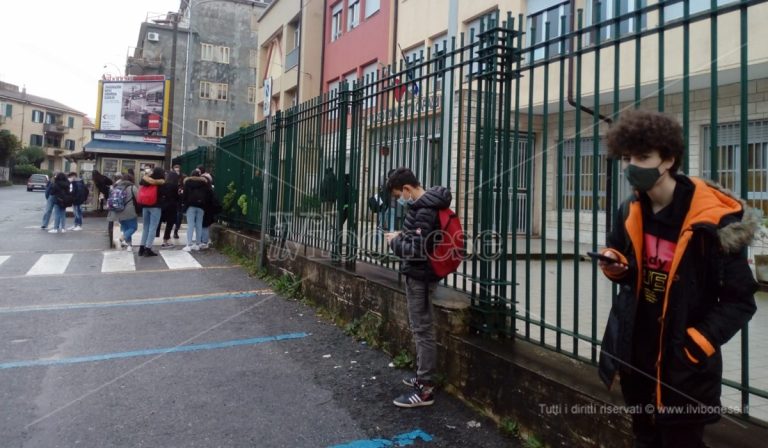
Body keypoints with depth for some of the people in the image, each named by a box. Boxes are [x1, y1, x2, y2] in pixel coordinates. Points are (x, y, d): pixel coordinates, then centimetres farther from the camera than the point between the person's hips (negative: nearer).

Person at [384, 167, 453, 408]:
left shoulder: (424, 212, -22)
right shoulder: (425, 205, 10)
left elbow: (417, 250, -26)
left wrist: (395, 241, -12)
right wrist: (402, 235, 5)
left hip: (420, 276, -10)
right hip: (419, 274, 10)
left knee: (423, 330, -3)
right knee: (419, 327, 19)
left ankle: (425, 389, 6)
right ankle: (423, 377, 32)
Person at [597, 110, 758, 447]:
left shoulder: (712, 220, -19)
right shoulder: (630, 212, -2)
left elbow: (740, 300, -13)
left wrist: (696, 345, -22)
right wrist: (617, 267, -10)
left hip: (684, 365, -5)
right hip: (635, 356, 5)